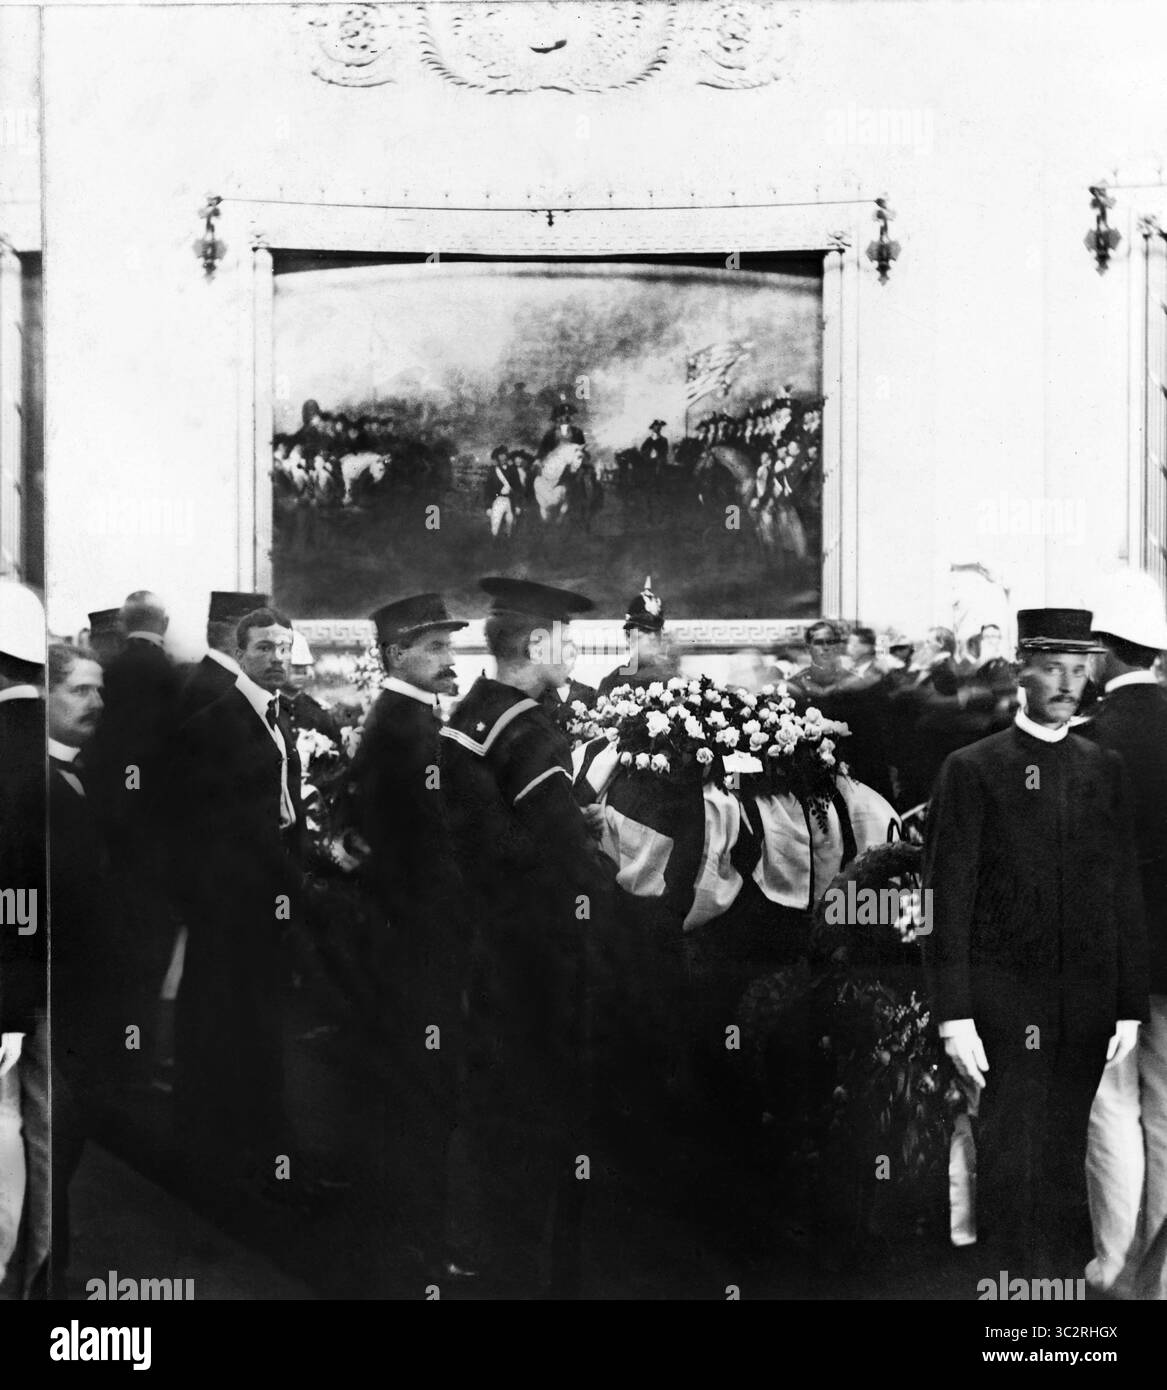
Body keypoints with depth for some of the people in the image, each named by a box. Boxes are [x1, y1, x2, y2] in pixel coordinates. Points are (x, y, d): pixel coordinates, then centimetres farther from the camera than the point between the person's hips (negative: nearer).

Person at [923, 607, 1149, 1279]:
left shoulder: (1106, 769, 11)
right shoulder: (972, 769, -2)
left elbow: (1127, 896, 11)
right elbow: (947, 901, -5)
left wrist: (1130, 1008, 6)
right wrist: (955, 1016, -10)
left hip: (1088, 1008, 3)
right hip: (1007, 1001, -3)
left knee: (1066, 1158, 10)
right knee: (1013, 1161, 1)